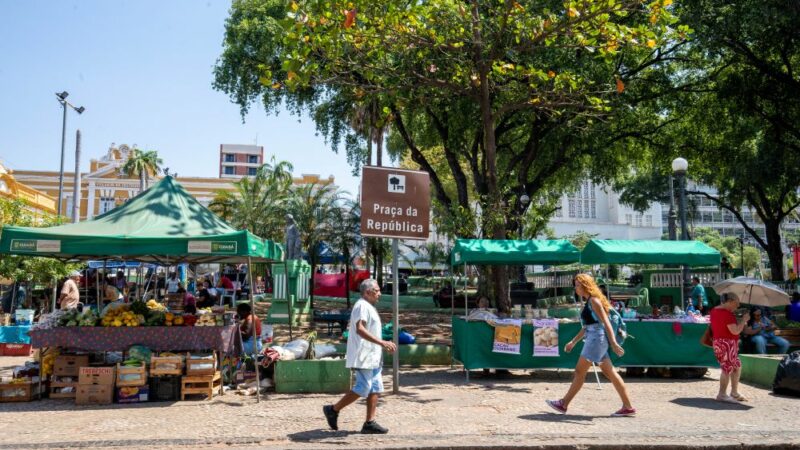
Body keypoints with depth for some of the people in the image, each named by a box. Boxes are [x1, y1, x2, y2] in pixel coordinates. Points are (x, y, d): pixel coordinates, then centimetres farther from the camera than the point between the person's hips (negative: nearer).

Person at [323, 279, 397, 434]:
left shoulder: (369, 307, 20)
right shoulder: (362, 306, -13)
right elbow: (360, 329, -27)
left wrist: (385, 345, 20)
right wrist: (381, 342, -30)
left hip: (372, 357, 10)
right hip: (363, 357, -10)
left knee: (375, 389, 6)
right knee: (362, 389, -8)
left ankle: (370, 423, 8)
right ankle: (333, 410, 5)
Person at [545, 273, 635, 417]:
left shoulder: (594, 300, -10)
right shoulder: (588, 302, 18)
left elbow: (606, 323, -16)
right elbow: (587, 326, 25)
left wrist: (614, 343, -22)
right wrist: (573, 342, 27)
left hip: (597, 338, -10)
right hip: (593, 339, 10)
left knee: (579, 372, -4)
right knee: (610, 373, 9)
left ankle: (564, 404, 2)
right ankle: (628, 407, 12)